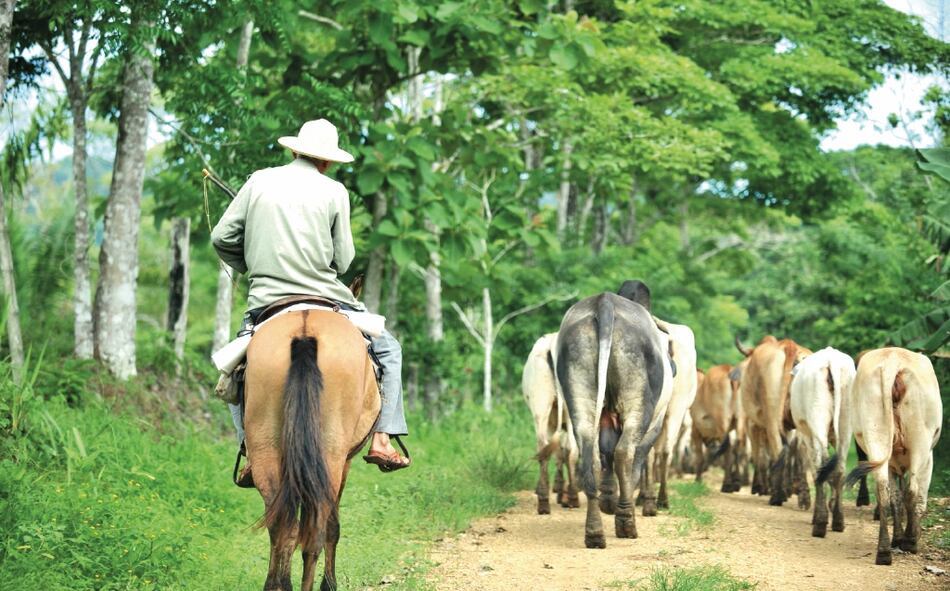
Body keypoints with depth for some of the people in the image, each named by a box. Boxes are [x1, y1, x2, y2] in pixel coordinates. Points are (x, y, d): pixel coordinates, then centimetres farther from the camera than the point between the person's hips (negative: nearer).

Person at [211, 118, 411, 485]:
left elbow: (222, 237, 5)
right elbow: (342, 261, 0)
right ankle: (382, 439, 6)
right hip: (325, 300, -2)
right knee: (387, 349, 18)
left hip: (265, 302, 2)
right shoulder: (334, 191, 0)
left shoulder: (259, 182, 5)